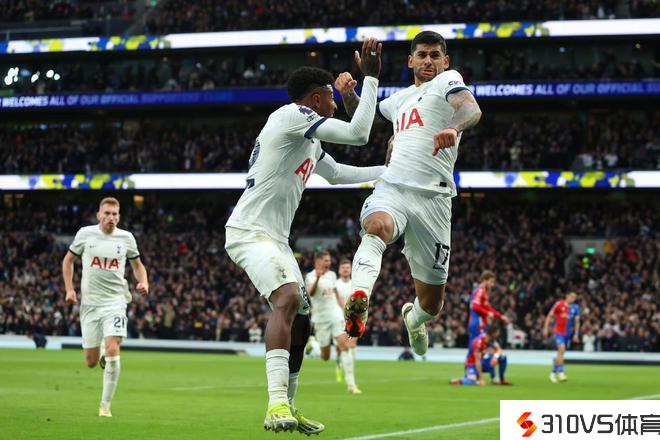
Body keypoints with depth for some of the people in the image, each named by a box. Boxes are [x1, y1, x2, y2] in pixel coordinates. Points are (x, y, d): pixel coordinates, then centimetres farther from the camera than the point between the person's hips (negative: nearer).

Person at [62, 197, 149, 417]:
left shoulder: (126, 238, 1)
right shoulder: (85, 234, 0)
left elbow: (137, 265, 16)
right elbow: (68, 260, 13)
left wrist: (143, 283, -4)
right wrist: (69, 289, 2)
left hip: (115, 301, -1)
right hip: (89, 302, 1)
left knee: (112, 350, -20)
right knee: (91, 362, 1)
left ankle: (105, 405, -10)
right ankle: (100, 353, 41)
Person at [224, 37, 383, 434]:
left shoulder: (309, 140, 20)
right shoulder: (291, 116, -10)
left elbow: (338, 174, 36)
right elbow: (358, 134, -16)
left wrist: (390, 171, 34)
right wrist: (371, 77, -9)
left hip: (275, 239, 11)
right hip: (250, 232, -11)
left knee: (301, 322, 16)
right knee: (288, 298, -31)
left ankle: (287, 409, 28)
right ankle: (277, 403, -42)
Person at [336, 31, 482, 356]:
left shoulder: (448, 81, 8)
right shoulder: (400, 99, 26)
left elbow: (471, 109, -16)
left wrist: (453, 127, -39)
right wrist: (348, 94, 24)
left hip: (432, 197, -3)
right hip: (391, 187, 3)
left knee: (432, 302, 5)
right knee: (377, 226, -37)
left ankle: (413, 318, 41)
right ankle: (359, 297, -60)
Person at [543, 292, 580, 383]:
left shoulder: (575, 308, 3)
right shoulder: (559, 304, -7)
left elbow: (577, 321, 9)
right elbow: (550, 316, 0)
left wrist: (576, 334, 2)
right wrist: (546, 328, -5)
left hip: (567, 333, 5)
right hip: (558, 331, -5)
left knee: (560, 353, 10)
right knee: (562, 349, -23)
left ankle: (553, 373, 25)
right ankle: (561, 373, -25)